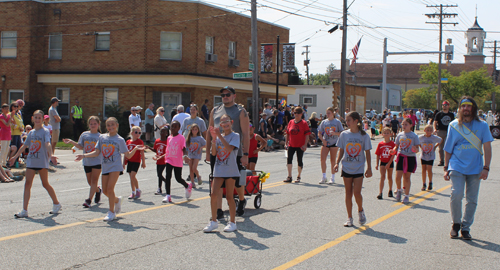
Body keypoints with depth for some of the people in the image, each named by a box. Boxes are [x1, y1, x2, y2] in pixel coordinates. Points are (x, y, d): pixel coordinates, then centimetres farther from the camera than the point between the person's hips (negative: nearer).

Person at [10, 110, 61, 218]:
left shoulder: (45, 132, -4)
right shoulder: (31, 133, 13)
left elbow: (47, 144, -20)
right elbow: (24, 146, 23)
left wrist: (50, 155, -36)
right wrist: (15, 156, 25)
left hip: (42, 161, -5)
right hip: (30, 161, 5)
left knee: (45, 184, 3)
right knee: (27, 184, -3)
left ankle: (56, 204, 23)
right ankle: (24, 210, -4)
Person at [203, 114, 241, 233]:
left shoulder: (235, 136, -3)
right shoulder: (219, 137, 11)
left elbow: (229, 148, -20)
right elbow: (214, 153, 1)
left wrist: (219, 136, -21)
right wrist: (214, 139, -10)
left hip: (230, 170, -4)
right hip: (219, 169, 4)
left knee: (229, 197, 2)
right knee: (214, 195, -2)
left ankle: (232, 222, 13)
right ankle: (214, 221, 8)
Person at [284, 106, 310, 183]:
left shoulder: (304, 123, -4)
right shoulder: (291, 122, 7)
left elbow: (307, 135, -6)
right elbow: (288, 134, 12)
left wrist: (305, 145, -15)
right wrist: (286, 143, 7)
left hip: (300, 146, -3)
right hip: (291, 145, 3)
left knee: (299, 161, 5)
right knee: (289, 159, -8)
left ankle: (298, 177, 19)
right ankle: (289, 177, -4)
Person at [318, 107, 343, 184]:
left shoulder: (337, 122, 0)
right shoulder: (324, 122, 7)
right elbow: (319, 134, 10)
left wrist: (335, 133, -19)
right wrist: (323, 140, -8)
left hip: (334, 143, -2)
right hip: (325, 143, 2)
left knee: (333, 161, 3)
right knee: (323, 159, -7)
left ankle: (332, 178, 12)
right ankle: (324, 177, 4)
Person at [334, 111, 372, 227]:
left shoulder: (364, 135, -4)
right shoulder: (344, 134, 2)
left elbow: (367, 152, 1)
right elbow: (341, 150, 10)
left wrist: (369, 168, 0)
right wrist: (337, 163, 0)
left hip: (359, 168, -2)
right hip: (346, 167, 2)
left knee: (357, 192, -11)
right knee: (348, 193, 5)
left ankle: (361, 211, 18)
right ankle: (349, 217, 14)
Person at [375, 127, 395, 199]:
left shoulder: (392, 144, -7)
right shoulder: (380, 144, 0)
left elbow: (393, 155, -11)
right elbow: (378, 155, 4)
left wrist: (389, 164, -17)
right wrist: (377, 164, 1)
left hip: (390, 163, -1)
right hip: (382, 162, 1)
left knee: (389, 177, 14)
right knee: (382, 177, -10)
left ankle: (390, 191, 34)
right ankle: (380, 193, -18)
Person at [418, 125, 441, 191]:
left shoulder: (434, 138, -10)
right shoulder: (421, 137, -9)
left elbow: (440, 140, 9)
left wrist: (435, 146, 0)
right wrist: (421, 147, 0)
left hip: (431, 157, -1)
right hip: (423, 156, 1)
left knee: (429, 169, -8)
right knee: (424, 169, 4)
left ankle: (430, 183, 13)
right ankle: (424, 184, 15)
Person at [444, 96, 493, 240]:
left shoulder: (482, 126, 4)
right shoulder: (454, 125, 7)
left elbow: (487, 148, 2)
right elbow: (448, 149, 11)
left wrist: (486, 168, -7)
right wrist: (446, 168, 8)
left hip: (475, 168, 1)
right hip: (457, 166, 0)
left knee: (472, 200, 2)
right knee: (456, 194, -16)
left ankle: (465, 227, 15)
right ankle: (456, 223, 4)